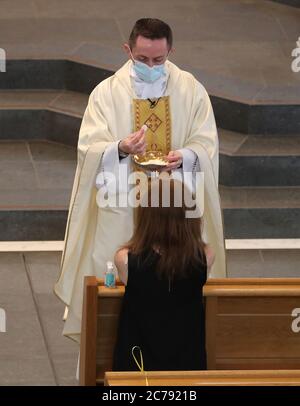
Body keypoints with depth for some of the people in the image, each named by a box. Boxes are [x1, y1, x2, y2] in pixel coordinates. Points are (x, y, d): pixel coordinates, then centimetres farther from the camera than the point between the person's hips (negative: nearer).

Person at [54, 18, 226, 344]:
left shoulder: (190, 89, 2)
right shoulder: (107, 92, -2)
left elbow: (207, 145, 1)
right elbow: (89, 150, -6)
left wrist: (184, 156, -21)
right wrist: (120, 149, -28)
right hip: (120, 205, -1)